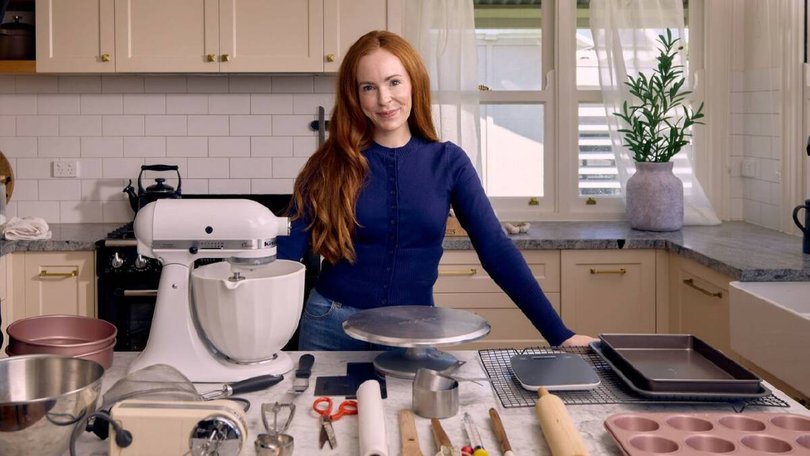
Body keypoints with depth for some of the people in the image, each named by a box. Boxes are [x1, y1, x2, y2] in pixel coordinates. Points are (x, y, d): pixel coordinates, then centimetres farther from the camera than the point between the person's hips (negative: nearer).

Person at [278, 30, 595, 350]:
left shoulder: (447, 162, -3)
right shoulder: (330, 165, -5)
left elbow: (496, 250, -6)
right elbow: (288, 246, -9)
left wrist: (558, 334, -11)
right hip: (333, 327, 0)